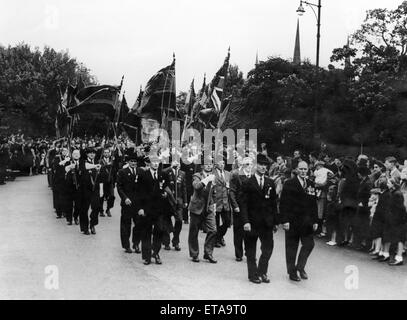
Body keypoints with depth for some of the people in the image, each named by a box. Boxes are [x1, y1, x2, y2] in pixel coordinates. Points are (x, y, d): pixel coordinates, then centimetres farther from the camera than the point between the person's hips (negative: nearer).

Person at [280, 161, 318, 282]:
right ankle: (292, 272, 16)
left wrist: (315, 221, 7)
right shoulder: (289, 184, -4)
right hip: (292, 222, -4)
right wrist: (285, 220, -14)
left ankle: (300, 266, 17)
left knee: (309, 244, -3)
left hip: (307, 222, 4)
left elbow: (314, 204, 12)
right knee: (292, 247, 4)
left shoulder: (311, 185, 10)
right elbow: (283, 204, -8)